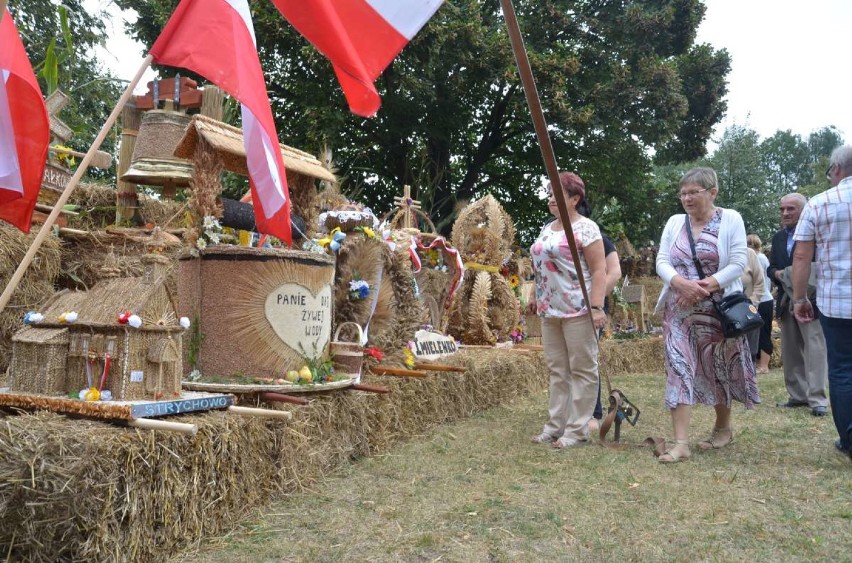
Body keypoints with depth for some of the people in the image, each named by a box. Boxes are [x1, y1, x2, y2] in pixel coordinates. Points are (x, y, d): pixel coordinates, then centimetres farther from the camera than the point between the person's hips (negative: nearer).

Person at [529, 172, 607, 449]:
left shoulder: (585, 228, -9)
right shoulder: (547, 229, 16)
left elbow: (598, 270, -14)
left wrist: (596, 306, -21)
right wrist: (536, 297, 23)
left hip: (577, 310, -8)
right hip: (550, 311, 8)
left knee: (582, 369, 2)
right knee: (557, 369, 13)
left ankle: (577, 429, 8)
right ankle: (555, 425, 21)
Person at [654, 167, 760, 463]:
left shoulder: (731, 219, -4)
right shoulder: (674, 222, 7)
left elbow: (738, 263, -11)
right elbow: (662, 262, 1)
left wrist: (704, 287, -21)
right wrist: (681, 283, -19)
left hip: (717, 309, -2)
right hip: (679, 310, 3)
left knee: (718, 369, 11)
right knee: (679, 369, -7)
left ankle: (723, 427, 34)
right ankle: (681, 442, -7)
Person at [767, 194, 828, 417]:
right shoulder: (778, 237, 16)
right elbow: (770, 267, 16)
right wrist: (777, 274, -5)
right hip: (786, 301, 7)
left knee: (814, 350, -7)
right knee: (790, 352, 11)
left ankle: (817, 399, -4)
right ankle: (798, 395, 19)